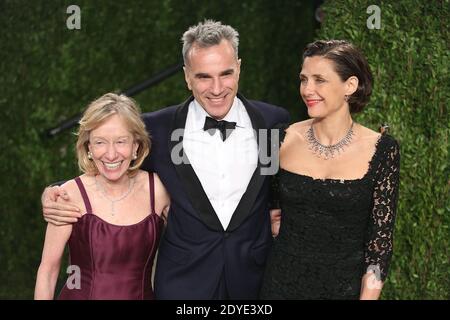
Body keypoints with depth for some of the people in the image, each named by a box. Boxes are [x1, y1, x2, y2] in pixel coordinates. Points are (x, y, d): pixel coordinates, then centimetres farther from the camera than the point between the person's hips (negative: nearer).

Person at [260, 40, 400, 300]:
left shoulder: (381, 150, -10)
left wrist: (369, 295, -16)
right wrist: (269, 222, 3)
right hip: (283, 284, 2)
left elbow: (381, 239, -11)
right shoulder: (283, 140, -4)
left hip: (346, 287, -2)